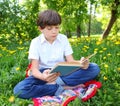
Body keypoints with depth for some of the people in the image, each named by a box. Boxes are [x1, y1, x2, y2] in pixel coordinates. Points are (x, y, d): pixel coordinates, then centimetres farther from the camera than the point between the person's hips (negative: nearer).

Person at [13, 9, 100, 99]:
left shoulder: (63, 38, 1)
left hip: (63, 72, 2)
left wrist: (81, 63, -29)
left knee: (94, 68, -20)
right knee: (19, 89, -33)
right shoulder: (36, 42, -6)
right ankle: (61, 89, -27)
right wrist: (42, 77, -39)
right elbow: (34, 69, -13)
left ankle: (55, 82, -26)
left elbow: (70, 61, -4)